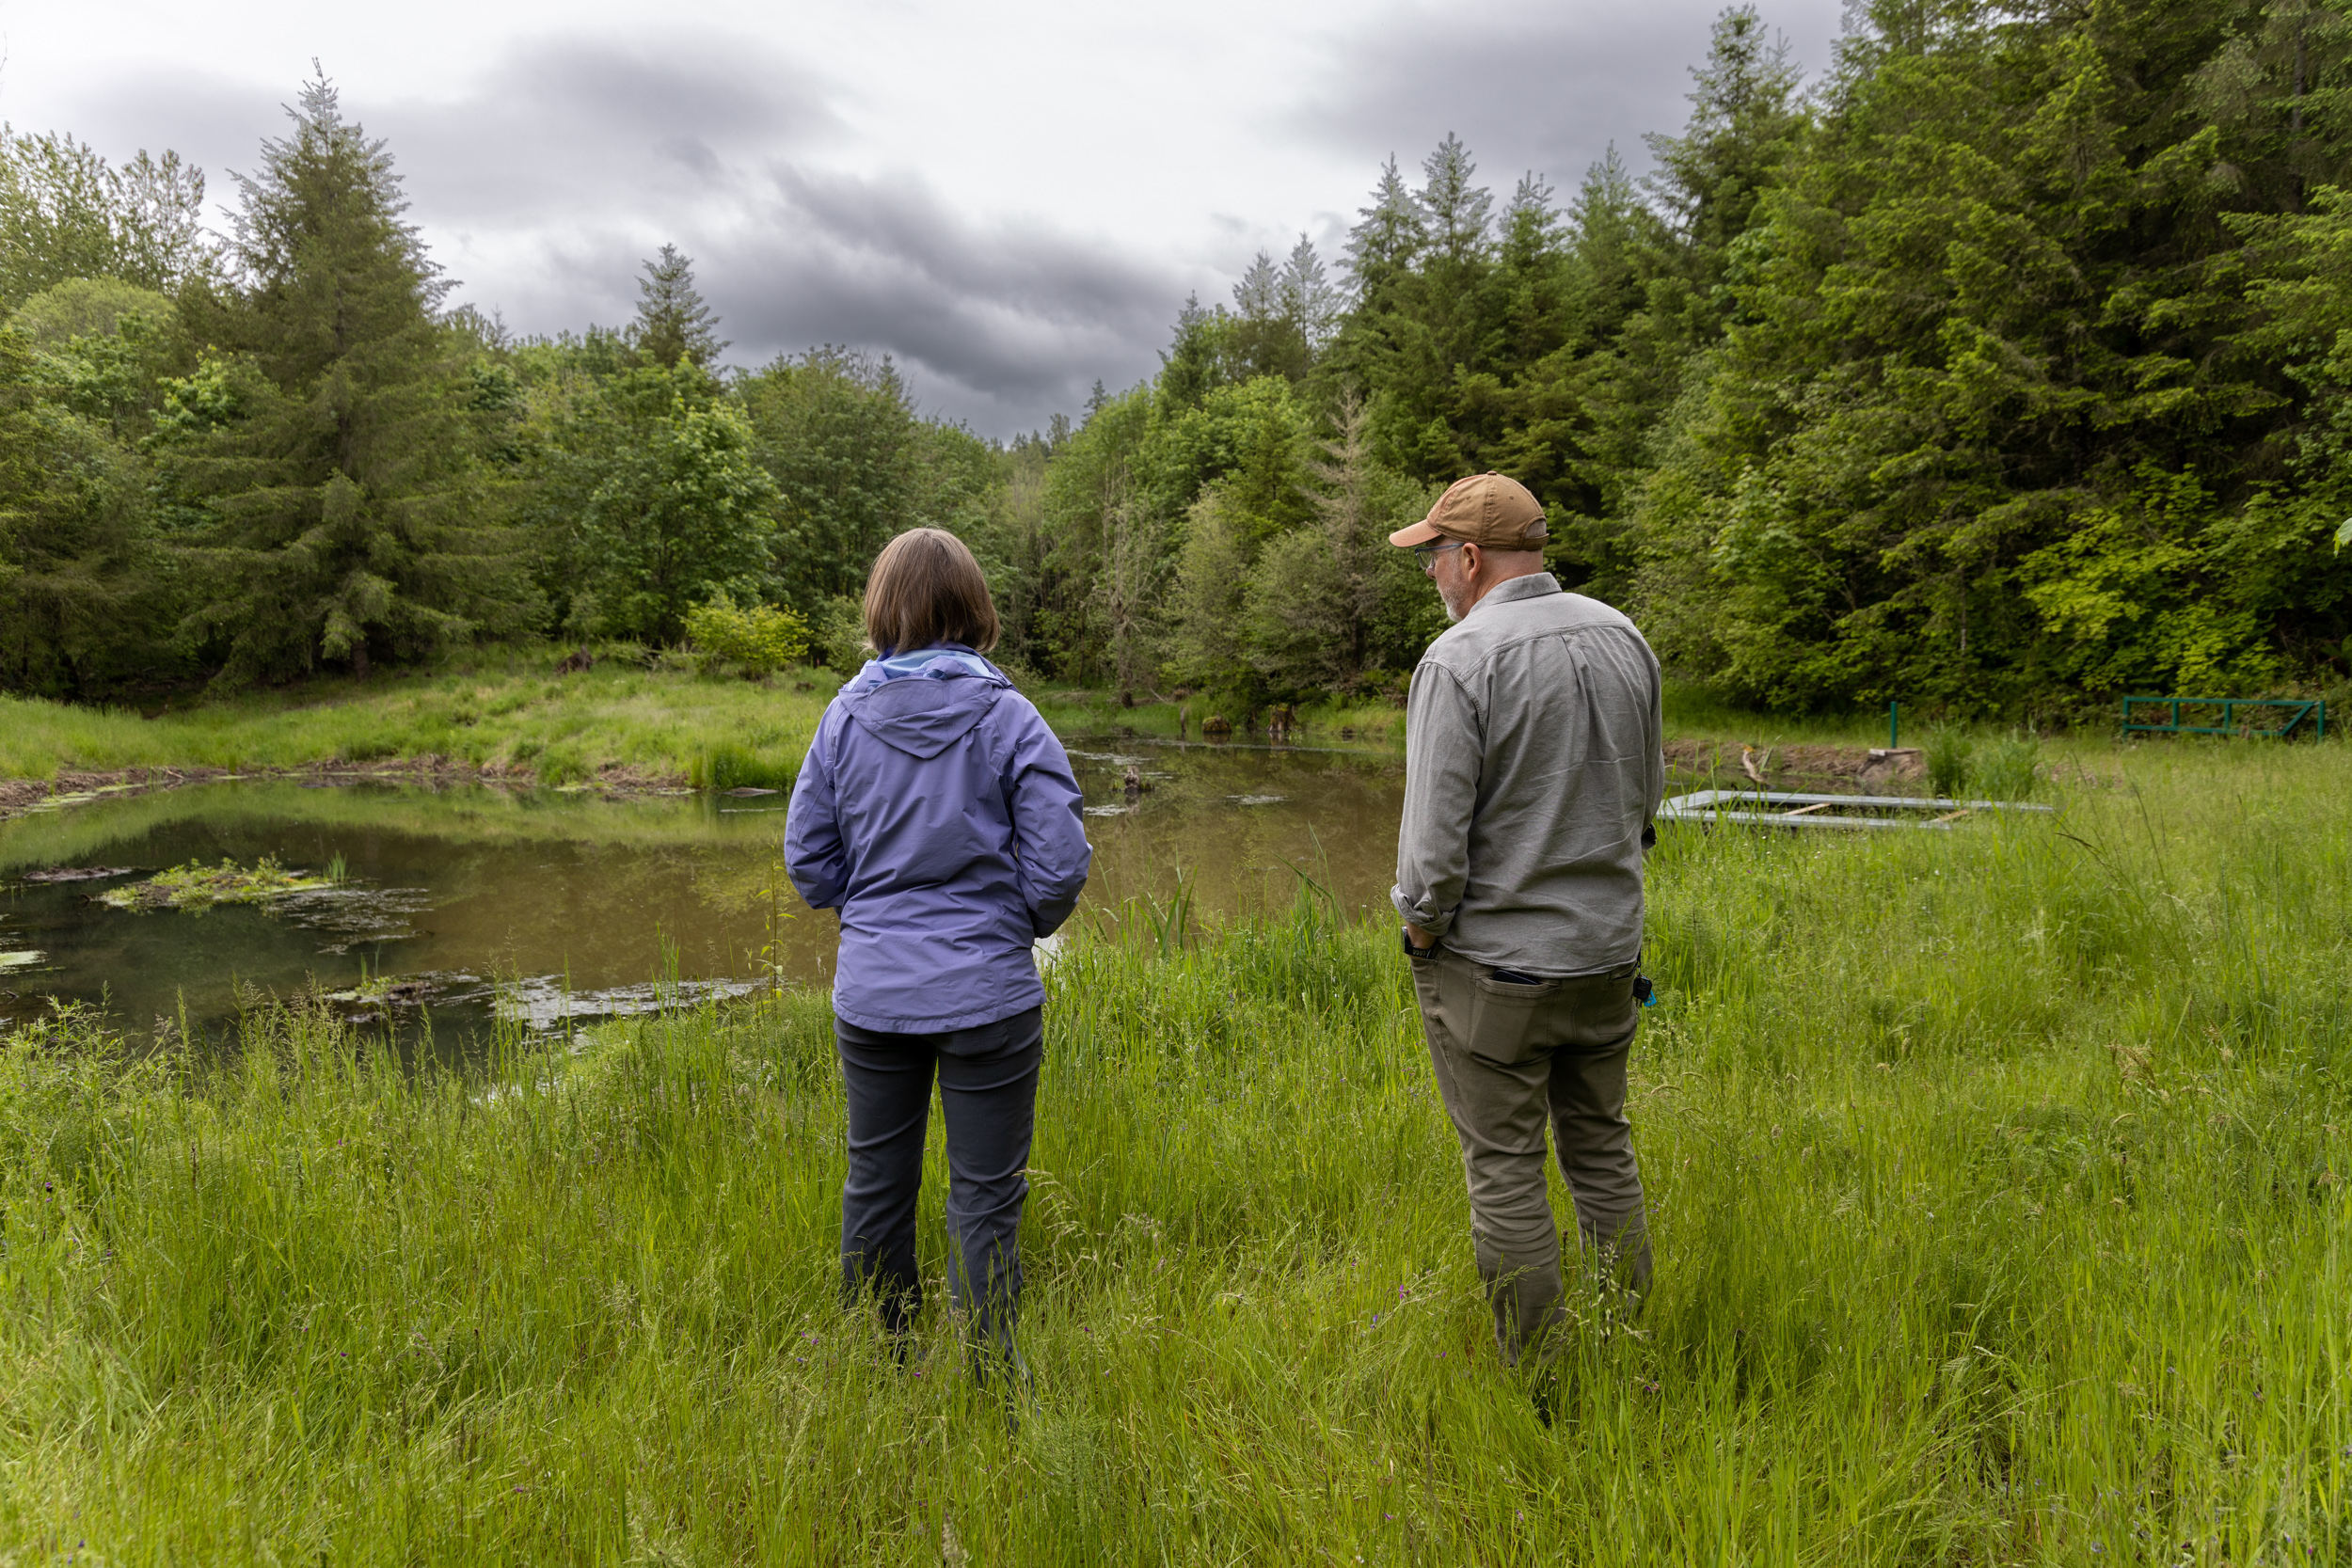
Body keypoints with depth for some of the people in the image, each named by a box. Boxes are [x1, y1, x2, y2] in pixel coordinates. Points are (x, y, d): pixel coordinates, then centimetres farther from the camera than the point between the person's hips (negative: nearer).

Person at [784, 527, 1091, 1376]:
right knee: (985, 1199, 7)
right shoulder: (1007, 717, -11)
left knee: (875, 1185, 19)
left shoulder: (845, 716, -2)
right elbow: (1060, 863, -11)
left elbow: (806, 859, 3)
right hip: (987, 996, -3)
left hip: (871, 994, 4)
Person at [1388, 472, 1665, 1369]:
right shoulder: (1623, 638, 3)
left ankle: (1536, 1374, 17)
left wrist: (1421, 928, -4)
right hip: (1608, 949, 7)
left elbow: (1435, 839, -20)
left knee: (1505, 1169, 6)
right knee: (1602, 1149, 19)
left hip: (1492, 962, -6)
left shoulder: (1459, 661, -18)